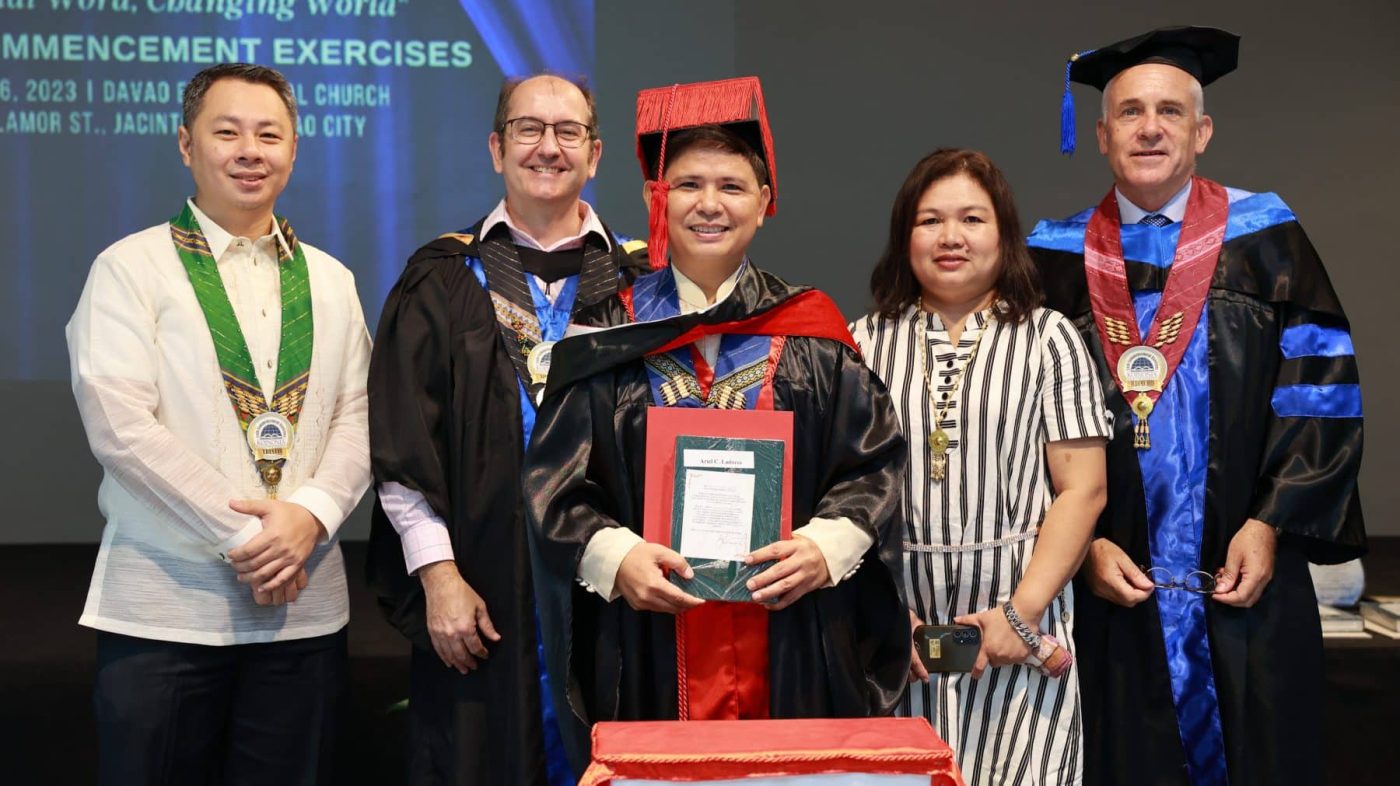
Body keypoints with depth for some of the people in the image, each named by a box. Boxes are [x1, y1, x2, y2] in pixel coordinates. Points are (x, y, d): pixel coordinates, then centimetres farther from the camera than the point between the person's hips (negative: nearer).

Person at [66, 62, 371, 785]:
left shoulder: (330, 282, 13)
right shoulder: (129, 267, -1)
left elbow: (356, 419, 7)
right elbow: (120, 426, -11)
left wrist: (309, 514, -12)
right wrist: (243, 533, -14)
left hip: (304, 607, 4)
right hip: (162, 613, -3)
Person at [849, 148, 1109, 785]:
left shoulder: (1048, 338, 4)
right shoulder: (867, 342, 8)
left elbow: (1082, 490, -1)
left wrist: (1023, 611, -10)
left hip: (1017, 630, -1)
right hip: (897, 632, 1)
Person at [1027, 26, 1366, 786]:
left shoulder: (1261, 237, 2)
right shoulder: (1059, 257, 4)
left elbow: (1321, 392, -1)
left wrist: (1272, 523, -9)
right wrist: (1082, 543, -7)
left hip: (1246, 583, 0)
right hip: (1110, 586, 0)